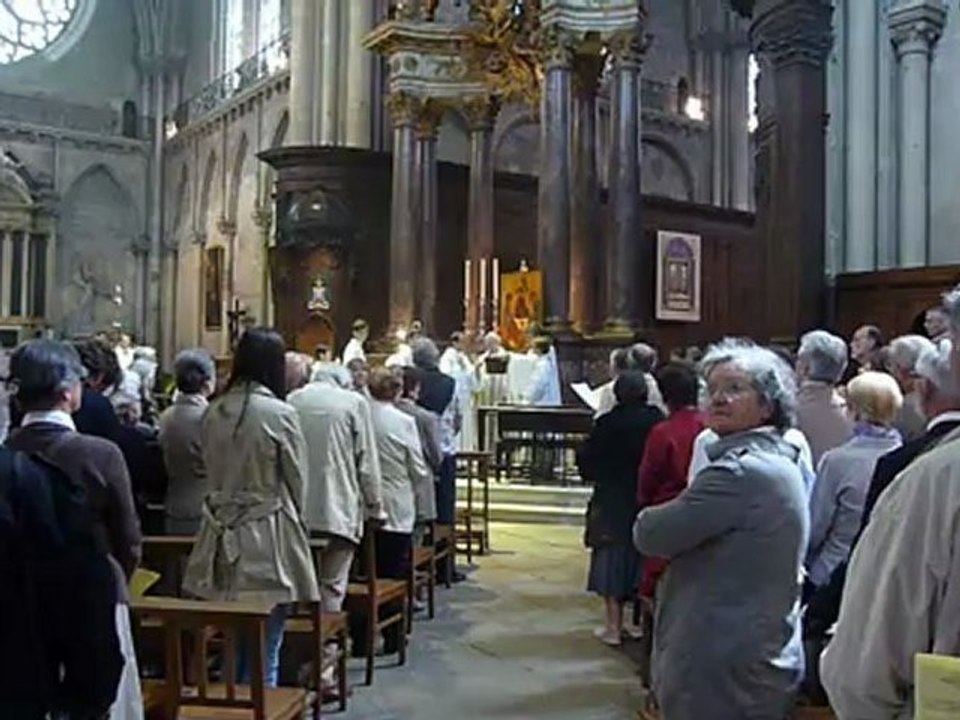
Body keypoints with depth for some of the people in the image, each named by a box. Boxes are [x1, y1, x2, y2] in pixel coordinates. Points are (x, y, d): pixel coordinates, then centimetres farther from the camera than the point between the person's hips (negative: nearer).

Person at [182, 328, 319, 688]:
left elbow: (211, 473, 9)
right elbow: (297, 483, -5)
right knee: (264, 653, 4)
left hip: (223, 538, 5)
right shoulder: (280, 414, -13)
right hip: (268, 539, -5)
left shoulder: (213, 412, 0)